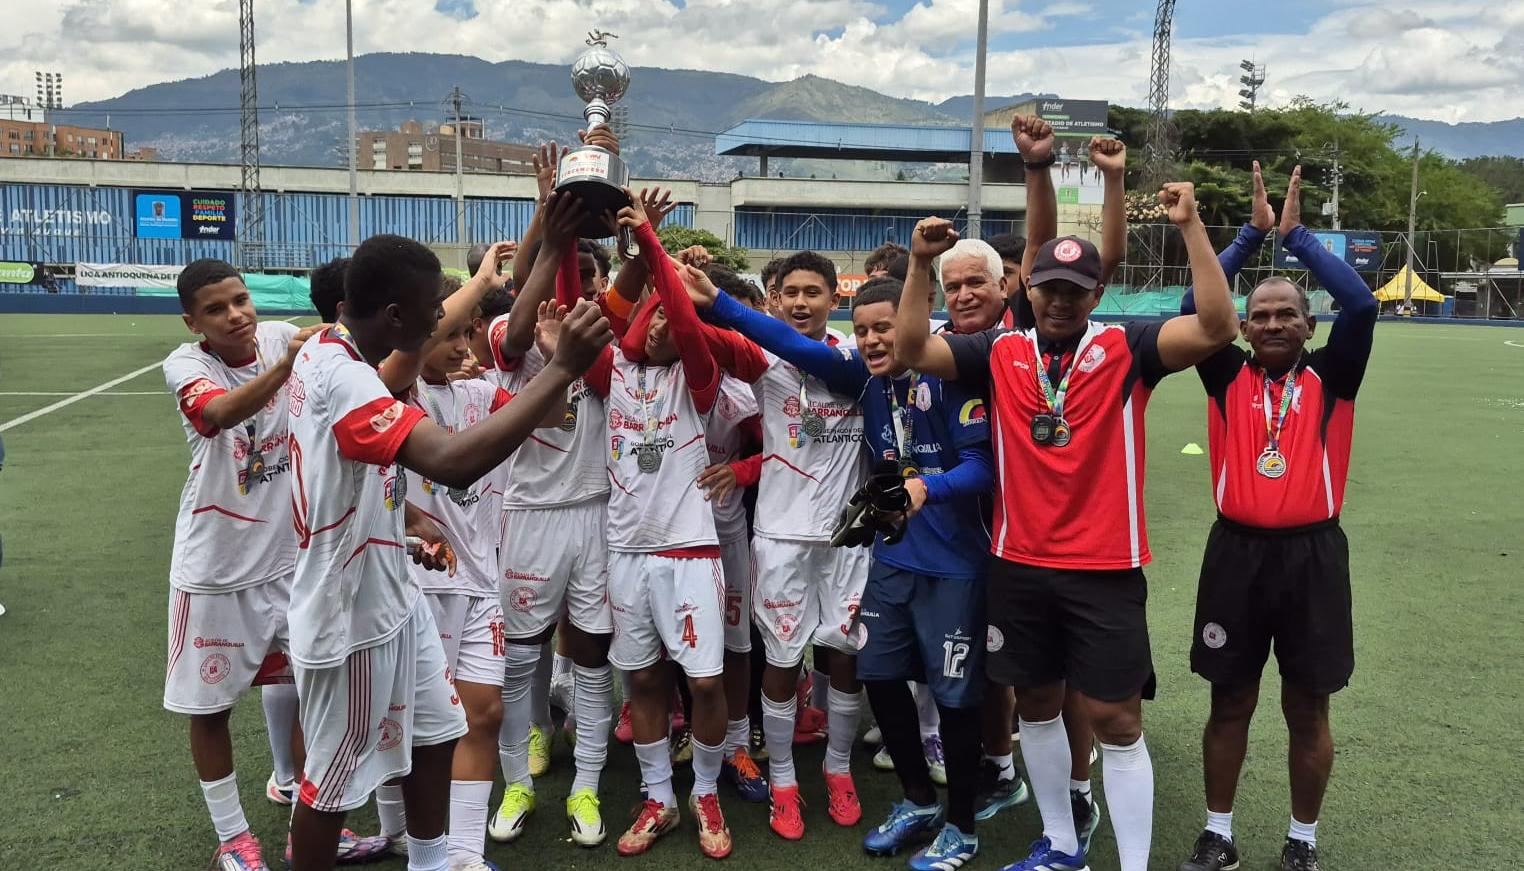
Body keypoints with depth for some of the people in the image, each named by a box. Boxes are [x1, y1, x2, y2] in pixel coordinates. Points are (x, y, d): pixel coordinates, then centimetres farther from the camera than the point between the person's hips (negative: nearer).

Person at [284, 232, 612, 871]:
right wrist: (563, 368, -44)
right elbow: (453, 463, -45)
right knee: (333, 778, 10)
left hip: (391, 594, 10)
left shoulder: (328, 350, 0)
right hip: (350, 612, -10)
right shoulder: (342, 378, -32)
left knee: (435, 732, 23)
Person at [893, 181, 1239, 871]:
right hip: (1018, 564, 4)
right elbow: (911, 350, -2)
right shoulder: (1001, 352, 2)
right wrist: (920, 264, -14)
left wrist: (1191, 226, -22)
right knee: (1035, 702, 16)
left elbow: (1215, 328, -16)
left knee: (1115, 717, 3)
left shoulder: (1126, 349, -4)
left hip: (1106, 568, -3)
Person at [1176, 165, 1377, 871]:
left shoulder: (1330, 377, 2)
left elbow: (1361, 304, -12)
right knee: (1230, 704, 11)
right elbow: (1193, 307, -9)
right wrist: (1253, 232, -6)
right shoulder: (1228, 376, 3)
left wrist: (1296, 235, -6)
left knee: (1307, 711, 10)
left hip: (1311, 554, 0)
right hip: (1237, 552, 1)